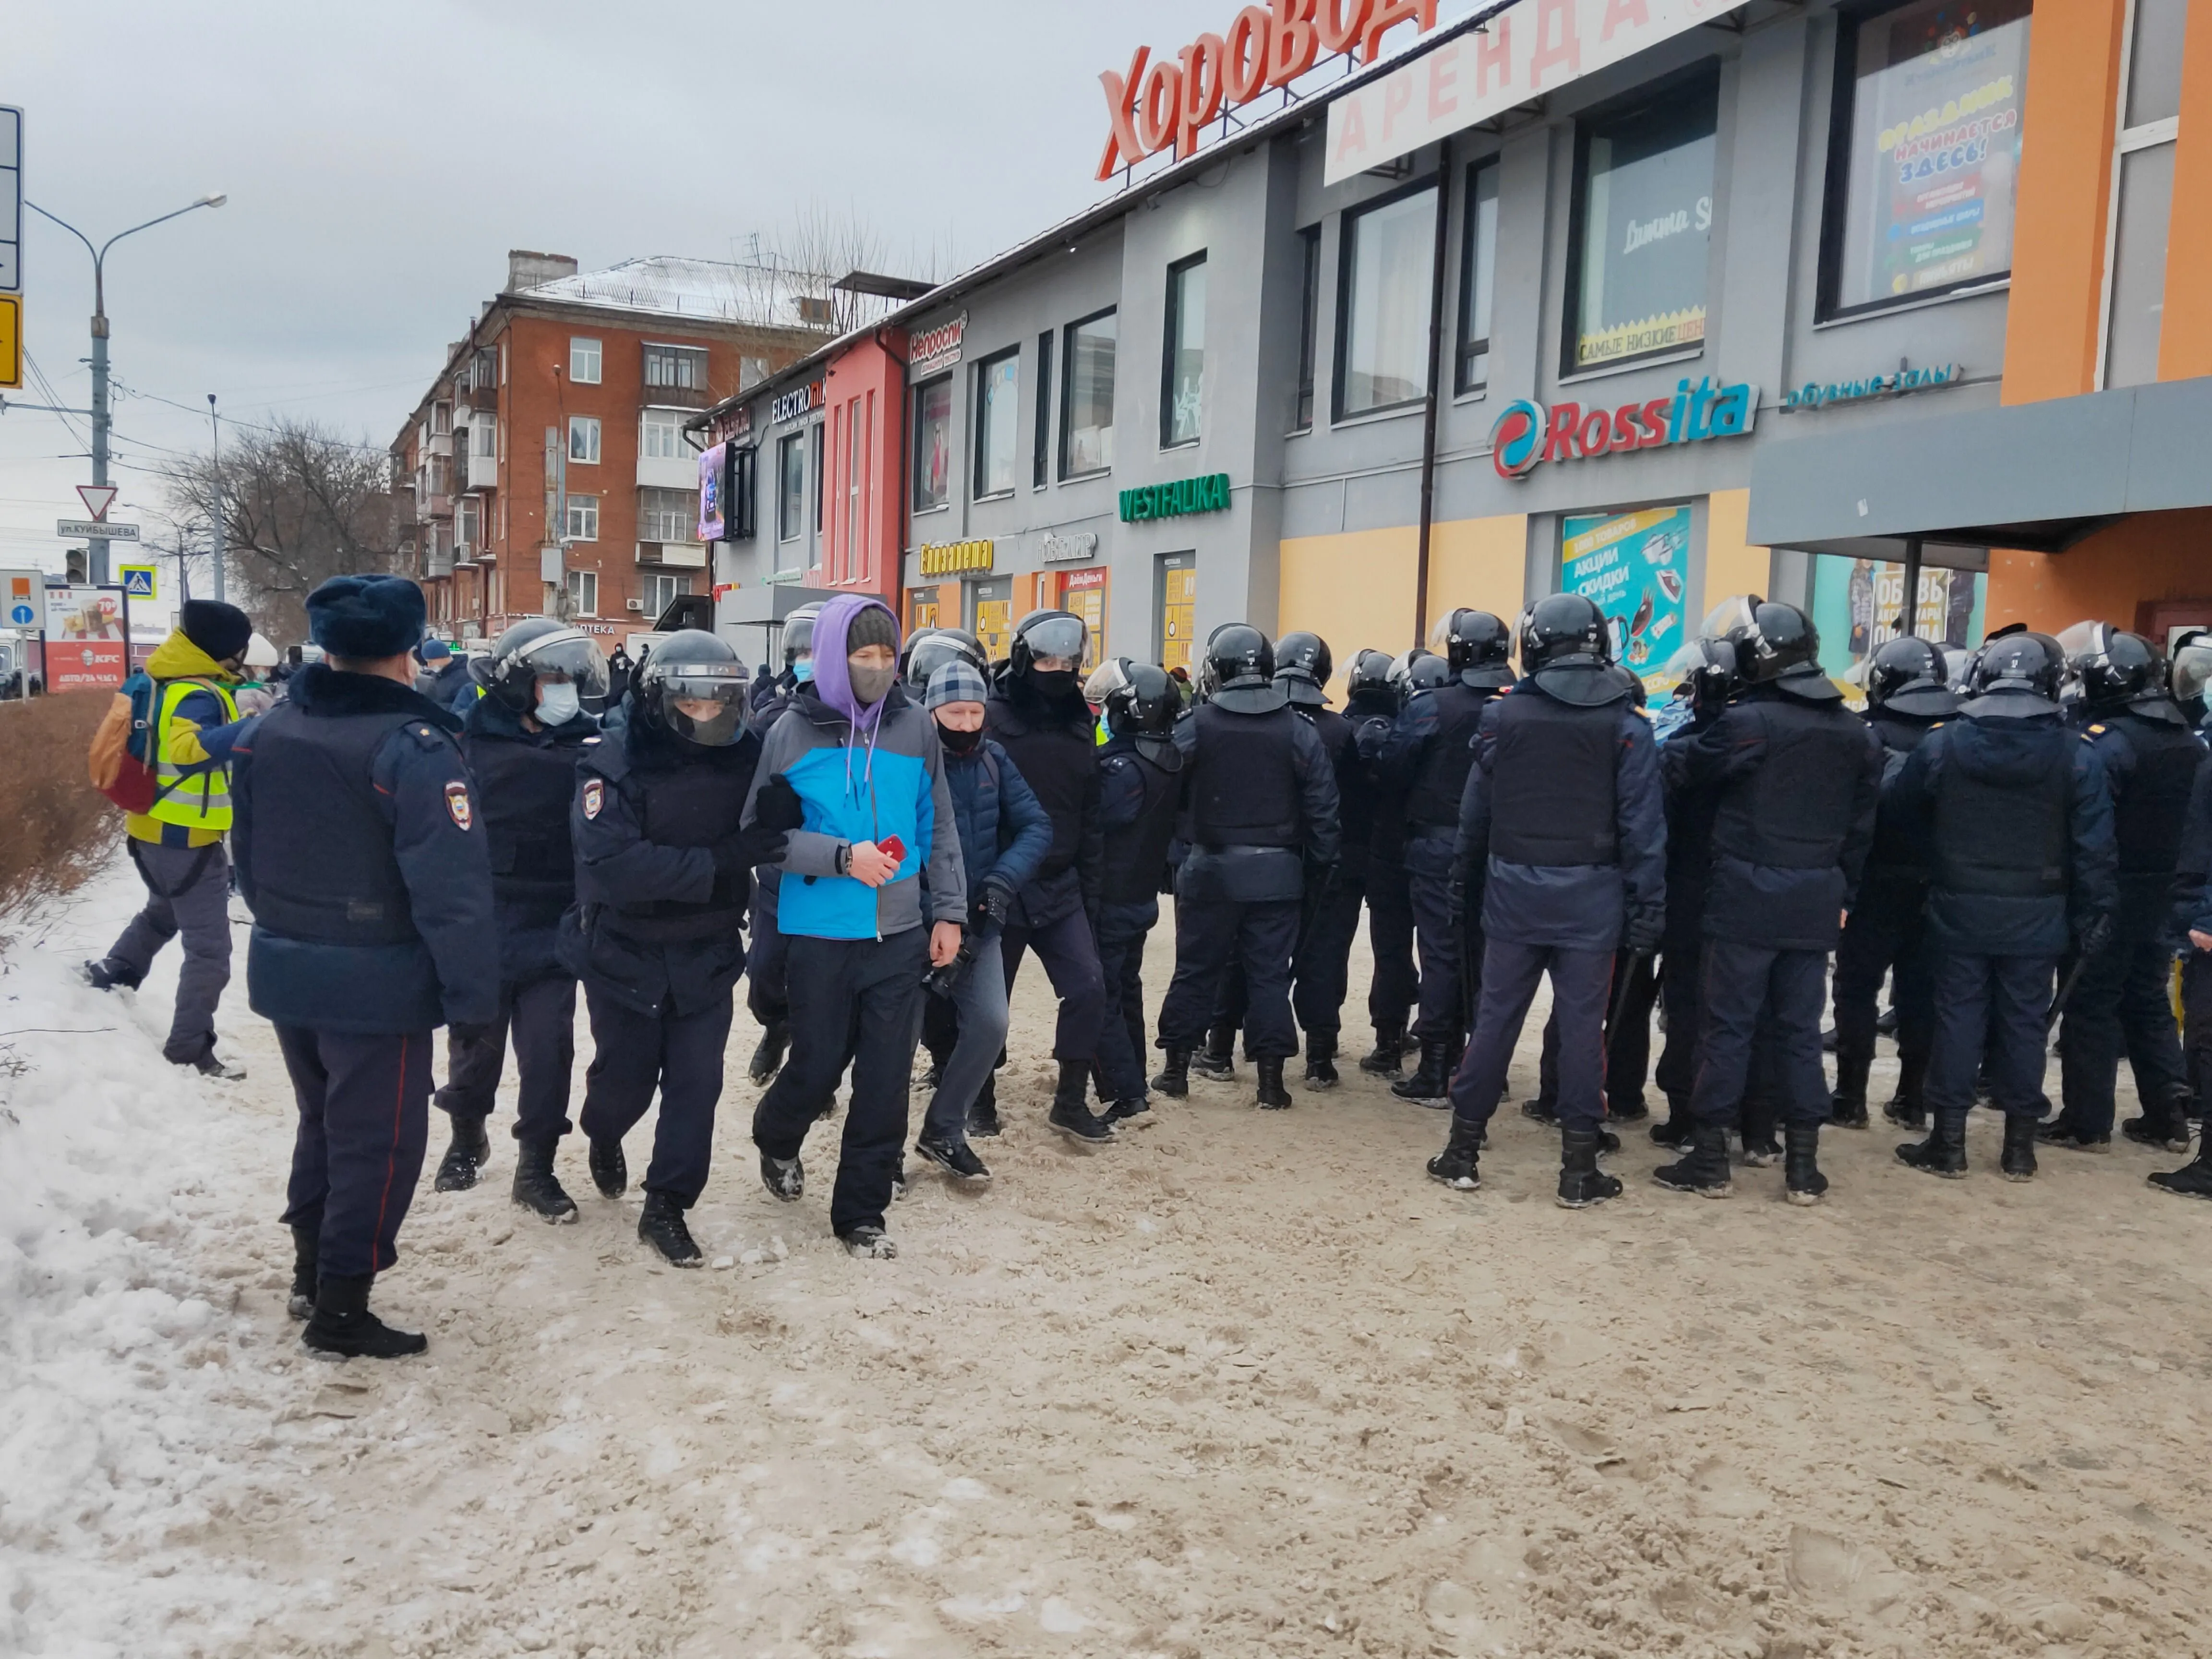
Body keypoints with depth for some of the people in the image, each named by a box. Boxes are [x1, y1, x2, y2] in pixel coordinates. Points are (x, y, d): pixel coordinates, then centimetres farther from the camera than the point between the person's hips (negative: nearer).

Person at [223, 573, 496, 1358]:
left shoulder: (265, 734, 4)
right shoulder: (413, 747, -20)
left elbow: (250, 860, 15)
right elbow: (452, 885, -22)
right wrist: (473, 993, -15)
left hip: (286, 972, 7)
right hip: (377, 982, -7)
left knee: (323, 1120, 24)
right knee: (377, 1141, 5)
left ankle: (311, 1267, 36)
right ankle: (341, 1307, 12)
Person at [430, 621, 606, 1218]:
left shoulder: (586, 745, -1)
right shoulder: (471, 742, -6)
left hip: (554, 931, 1)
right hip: (481, 928, 0)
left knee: (548, 1050, 1)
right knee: (475, 1042, 14)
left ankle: (537, 1168, 16)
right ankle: (467, 1137, 40)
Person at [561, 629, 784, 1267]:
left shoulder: (744, 755, -7)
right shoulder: (615, 761, -19)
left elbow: (770, 835, 4)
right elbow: (615, 866, -31)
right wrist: (720, 860, -34)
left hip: (708, 952, 3)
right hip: (626, 952, -2)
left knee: (696, 1082, 1)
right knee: (626, 1076, 13)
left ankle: (666, 1207, 17)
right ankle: (603, 1139, 47)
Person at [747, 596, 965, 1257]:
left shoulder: (915, 728, 2)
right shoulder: (793, 733, -5)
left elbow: (939, 828, 8)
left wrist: (948, 911, 5)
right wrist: (844, 857, -17)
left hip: (899, 936, 2)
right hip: (822, 935, -2)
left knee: (886, 1081, 5)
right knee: (818, 1065, 10)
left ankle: (861, 1212, 20)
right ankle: (776, 1139, 44)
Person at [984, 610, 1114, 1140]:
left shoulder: (1078, 726, 8)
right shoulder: (993, 718, -10)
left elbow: (1090, 819, 12)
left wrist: (1090, 891, 11)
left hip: (1061, 887, 5)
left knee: (1089, 988, -3)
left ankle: (1071, 1102, 12)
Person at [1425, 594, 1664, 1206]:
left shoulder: (1502, 715, -2)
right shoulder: (1625, 724, -4)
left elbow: (1474, 812, 3)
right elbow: (1643, 826, -6)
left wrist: (1467, 882, 13)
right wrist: (1647, 908, -2)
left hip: (1514, 892, 1)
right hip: (1591, 898, -1)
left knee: (1495, 1018, 8)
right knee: (1582, 1025, 4)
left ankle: (1462, 1149, 15)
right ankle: (1579, 1167, 10)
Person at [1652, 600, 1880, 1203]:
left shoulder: (1747, 722, -14)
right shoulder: (1855, 732, 8)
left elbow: (1689, 766, 0)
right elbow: (1861, 825, 12)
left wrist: (1664, 744, 20)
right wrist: (1842, 892, 18)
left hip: (1748, 895, -5)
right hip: (1815, 901, 5)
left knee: (1728, 1024, 2)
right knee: (1800, 1028, 11)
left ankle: (1710, 1158, 8)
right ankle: (1802, 1165, 15)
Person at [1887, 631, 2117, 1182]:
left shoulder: (1942, 742, -7)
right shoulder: (2077, 753, -8)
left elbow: (1904, 805, 6)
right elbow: (2094, 848, -5)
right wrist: (2093, 920, 2)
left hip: (1961, 909, 0)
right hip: (2036, 916, 0)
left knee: (1958, 1018, 7)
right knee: (2024, 1022, 9)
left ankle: (1948, 1142, 11)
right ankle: (2020, 1146, 17)